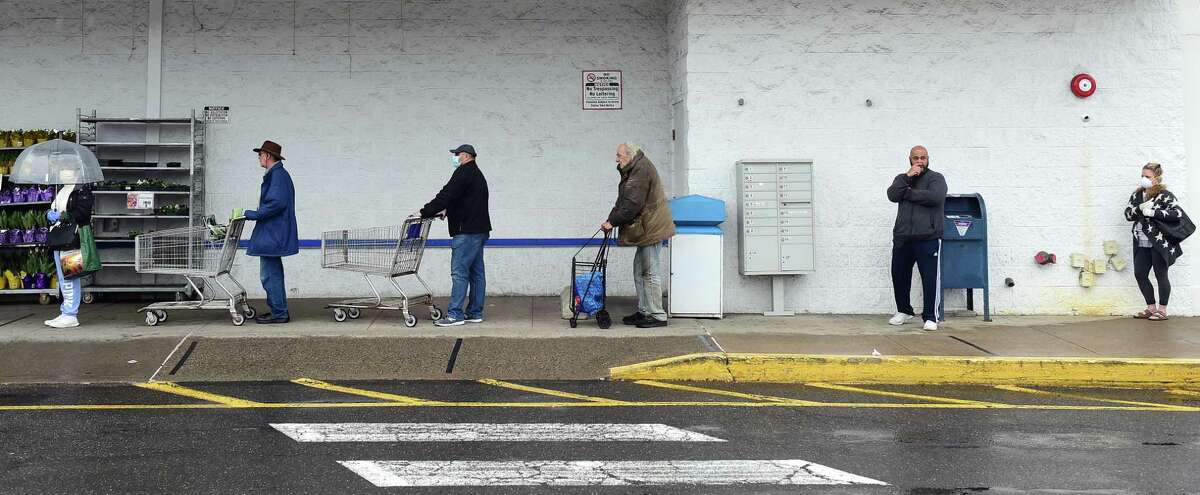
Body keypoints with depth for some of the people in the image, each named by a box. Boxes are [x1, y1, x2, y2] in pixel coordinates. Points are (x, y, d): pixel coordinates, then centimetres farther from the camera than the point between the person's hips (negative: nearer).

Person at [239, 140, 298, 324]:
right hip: (273, 234, 11)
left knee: (270, 275, -8)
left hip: (272, 234, -11)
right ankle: (279, 311, 22)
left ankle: (279, 313, -5)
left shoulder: (277, 175, -16)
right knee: (274, 274, 16)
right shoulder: (279, 174, 17)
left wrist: (250, 214, -20)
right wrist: (252, 214, 17)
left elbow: (275, 204, -25)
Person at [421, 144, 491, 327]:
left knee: (459, 272, -10)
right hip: (479, 230, 10)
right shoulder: (477, 175, 22)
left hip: (467, 232, -10)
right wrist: (446, 210, 15)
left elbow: (446, 195, -17)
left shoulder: (464, 172, -11)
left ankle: (455, 314, -11)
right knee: (476, 272, 10)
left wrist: (424, 212, -13)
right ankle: (475, 313, 12)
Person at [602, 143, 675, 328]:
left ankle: (657, 316, -1)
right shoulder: (634, 170, 17)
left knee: (651, 273, -6)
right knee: (640, 271, 15)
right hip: (646, 230, 11)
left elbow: (632, 204, -22)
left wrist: (613, 221, -17)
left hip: (651, 229, -11)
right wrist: (610, 221, 7)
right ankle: (644, 312, 22)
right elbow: (622, 202, 18)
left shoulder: (642, 170, -17)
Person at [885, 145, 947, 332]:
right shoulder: (902, 179, 16)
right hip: (902, 237, 5)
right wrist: (907, 177, -12)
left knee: (930, 277, -7)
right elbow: (892, 195, -3)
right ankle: (904, 311, 29)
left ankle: (931, 317, -1)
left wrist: (908, 193, -8)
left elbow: (935, 197, -18)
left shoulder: (936, 178, 3)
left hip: (928, 237, -5)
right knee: (899, 275, 12)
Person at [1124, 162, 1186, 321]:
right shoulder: (1136, 195, 12)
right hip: (1142, 244, 7)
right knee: (1139, 274, 6)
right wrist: (1140, 208, -14)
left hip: (1160, 243, -7)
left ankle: (1162, 310, 9)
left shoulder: (1164, 195, -6)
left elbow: (1178, 213, -16)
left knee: (1161, 276, 0)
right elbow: (1128, 214, 5)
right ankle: (1151, 308, 20)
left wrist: (1153, 213, -19)